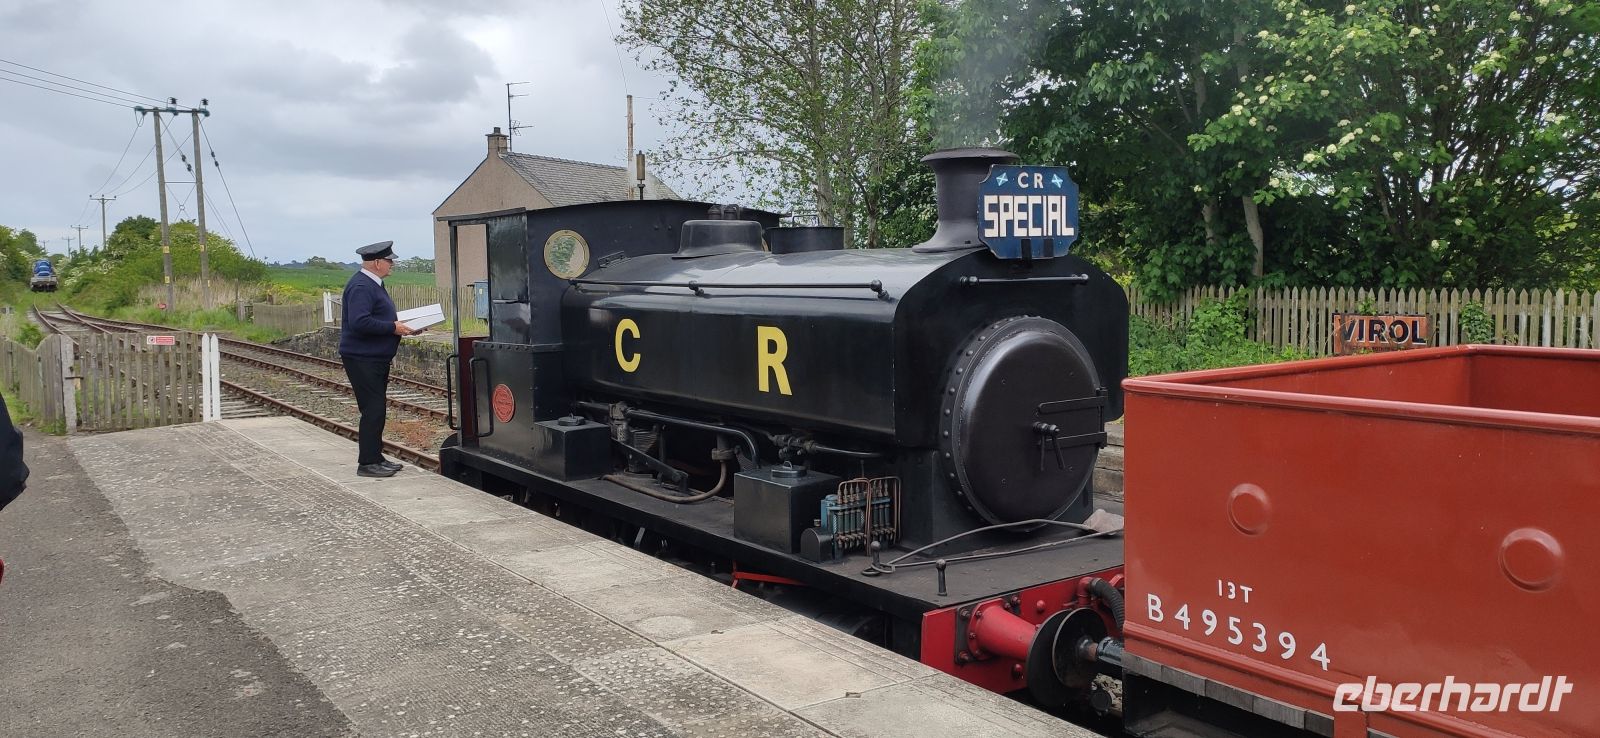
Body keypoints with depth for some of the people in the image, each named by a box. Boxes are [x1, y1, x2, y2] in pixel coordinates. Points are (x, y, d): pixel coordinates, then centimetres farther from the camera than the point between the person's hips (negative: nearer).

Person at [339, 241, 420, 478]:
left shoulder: (373, 284, 16)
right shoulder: (360, 287, -18)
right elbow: (359, 322, -28)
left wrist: (398, 325, 10)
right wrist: (393, 327, -22)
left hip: (376, 358, 11)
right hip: (363, 358, -11)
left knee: (376, 409, 15)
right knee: (373, 410, -9)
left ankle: (375, 457, 24)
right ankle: (367, 463, -3)